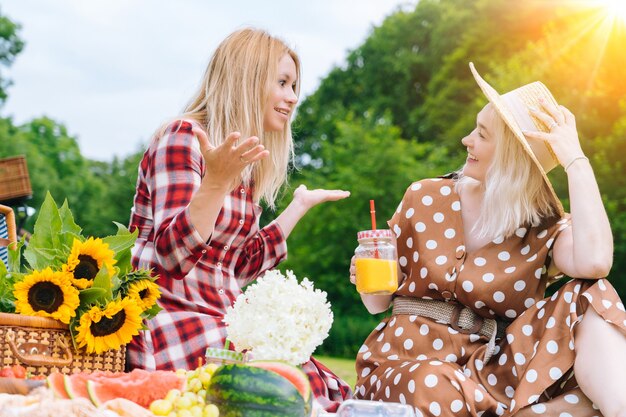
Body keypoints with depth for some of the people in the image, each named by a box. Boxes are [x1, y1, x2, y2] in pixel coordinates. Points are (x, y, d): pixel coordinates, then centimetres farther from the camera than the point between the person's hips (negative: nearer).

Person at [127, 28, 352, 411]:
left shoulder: (246, 167, 14)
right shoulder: (184, 137, -8)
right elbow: (171, 255, -17)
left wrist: (299, 206, 22)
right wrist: (216, 181, -31)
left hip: (220, 321, 8)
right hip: (169, 318, -8)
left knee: (327, 389, -14)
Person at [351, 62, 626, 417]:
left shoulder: (544, 230, 0)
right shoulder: (426, 198, 3)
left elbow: (595, 261, -27)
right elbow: (378, 303, 10)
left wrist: (575, 159, -18)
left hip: (489, 371, 0)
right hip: (407, 362, 0)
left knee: (590, 298, -21)